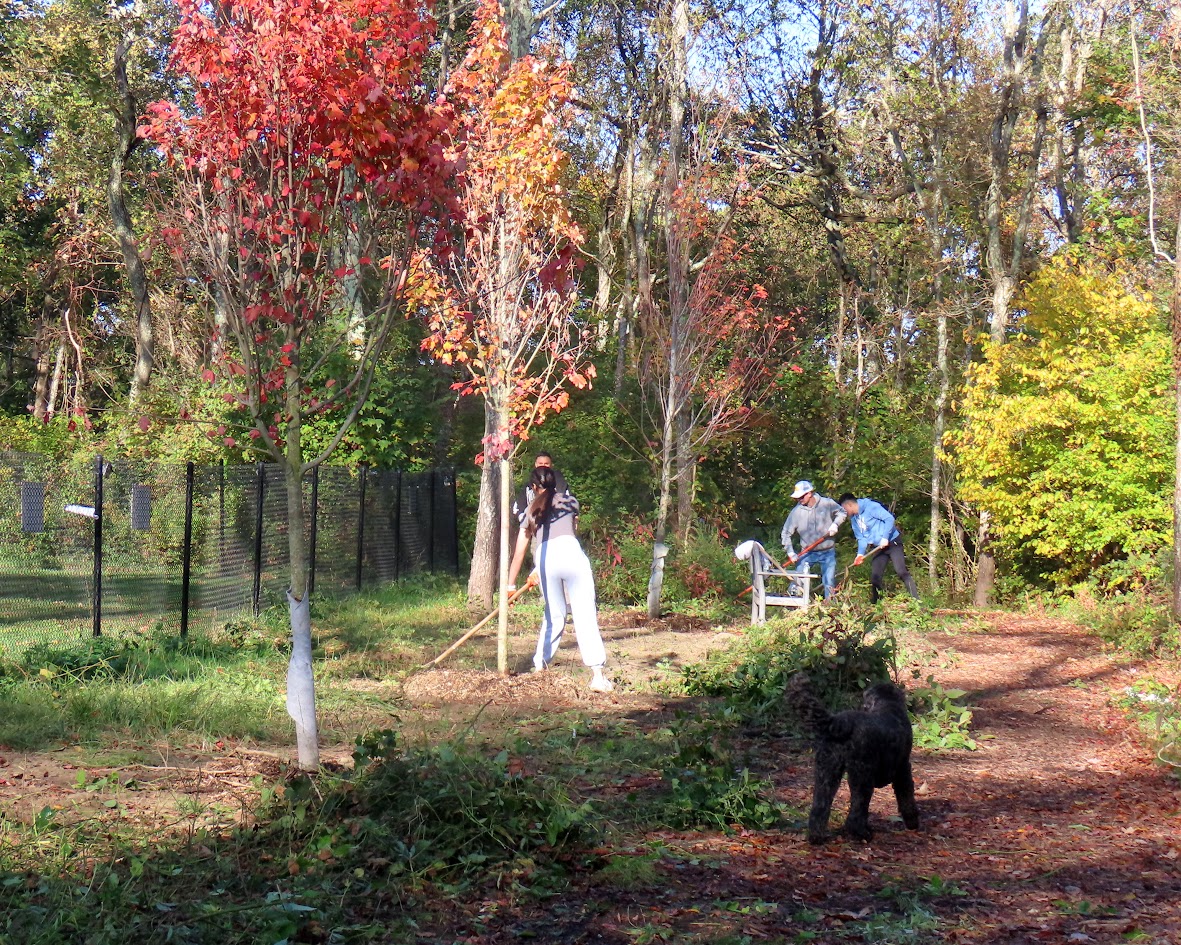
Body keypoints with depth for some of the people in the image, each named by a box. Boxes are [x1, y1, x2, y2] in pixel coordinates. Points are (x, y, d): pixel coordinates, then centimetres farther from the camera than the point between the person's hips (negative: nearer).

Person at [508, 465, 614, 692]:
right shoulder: (568, 500, 25)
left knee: (553, 616, 20)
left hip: (543, 558, 2)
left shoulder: (530, 511, 25)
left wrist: (510, 584, 28)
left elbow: (519, 552, 22)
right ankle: (597, 673, -16)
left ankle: (539, 665, 23)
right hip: (570, 550, -2)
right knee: (585, 615, -6)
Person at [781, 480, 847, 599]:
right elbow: (786, 532, -5)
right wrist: (790, 552, -13)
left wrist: (835, 524, -10)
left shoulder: (827, 503, -9)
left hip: (827, 552, 0)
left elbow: (842, 512, 9)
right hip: (807, 553, 0)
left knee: (829, 583, 0)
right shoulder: (797, 511, -9)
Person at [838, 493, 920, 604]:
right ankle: (873, 604, 14)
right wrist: (860, 554, -6)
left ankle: (916, 600, -20)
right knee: (875, 576, 6)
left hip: (892, 542, -9)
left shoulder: (870, 506, -17)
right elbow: (861, 538, 10)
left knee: (901, 571, -18)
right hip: (879, 547, 9)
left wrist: (885, 538, -25)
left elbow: (890, 518, -21)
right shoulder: (854, 519, 10)